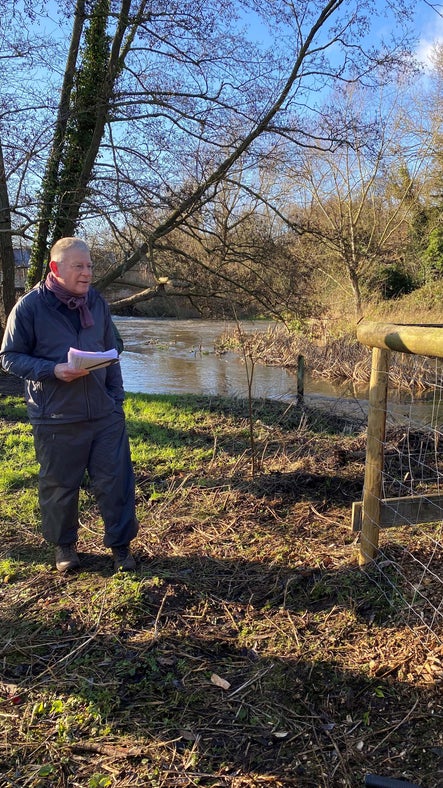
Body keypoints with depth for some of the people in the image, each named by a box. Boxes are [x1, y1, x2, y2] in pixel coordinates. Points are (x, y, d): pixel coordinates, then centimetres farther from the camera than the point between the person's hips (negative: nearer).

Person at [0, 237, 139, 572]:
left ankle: (121, 543, 24)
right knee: (59, 485, 12)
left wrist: (117, 397, 10)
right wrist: (53, 370, -19)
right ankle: (64, 545, 34)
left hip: (105, 413, 3)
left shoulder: (97, 302, 5)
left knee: (116, 480, 6)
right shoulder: (30, 306, -9)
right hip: (56, 418, -3)